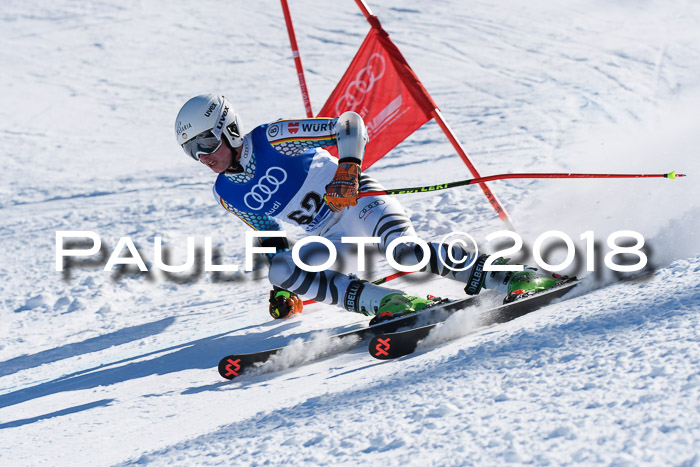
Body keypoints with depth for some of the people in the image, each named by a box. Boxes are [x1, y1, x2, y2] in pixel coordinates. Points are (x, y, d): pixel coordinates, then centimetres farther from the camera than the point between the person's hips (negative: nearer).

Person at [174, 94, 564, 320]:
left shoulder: (272, 139, -13)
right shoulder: (226, 194, 6)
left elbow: (351, 125, -16)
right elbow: (270, 233, 21)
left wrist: (348, 167, -32)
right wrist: (282, 285, 17)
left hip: (358, 200, -6)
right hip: (331, 238, 6)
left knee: (404, 252, -34)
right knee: (282, 270, -22)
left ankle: (512, 279, -30)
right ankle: (390, 304, -29)